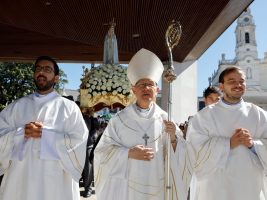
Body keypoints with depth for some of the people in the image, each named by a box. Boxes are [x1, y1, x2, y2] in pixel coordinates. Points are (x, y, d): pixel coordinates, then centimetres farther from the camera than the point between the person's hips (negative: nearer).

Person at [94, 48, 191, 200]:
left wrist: (173, 139, -19)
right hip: (126, 186, -1)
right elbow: (102, 151, -6)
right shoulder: (120, 119, -6)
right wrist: (129, 153, -18)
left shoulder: (165, 119, -2)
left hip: (155, 186, 2)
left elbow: (180, 155, -1)